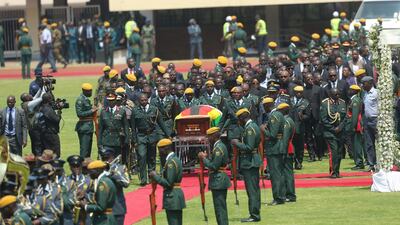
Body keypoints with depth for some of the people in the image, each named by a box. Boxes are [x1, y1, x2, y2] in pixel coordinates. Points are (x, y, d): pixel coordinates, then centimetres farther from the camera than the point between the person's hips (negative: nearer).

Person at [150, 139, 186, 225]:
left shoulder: (171, 162, -17)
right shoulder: (175, 159, 15)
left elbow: (168, 183, -21)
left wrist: (155, 177, -12)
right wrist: (157, 177, 9)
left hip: (172, 198, -10)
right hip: (176, 195, 10)